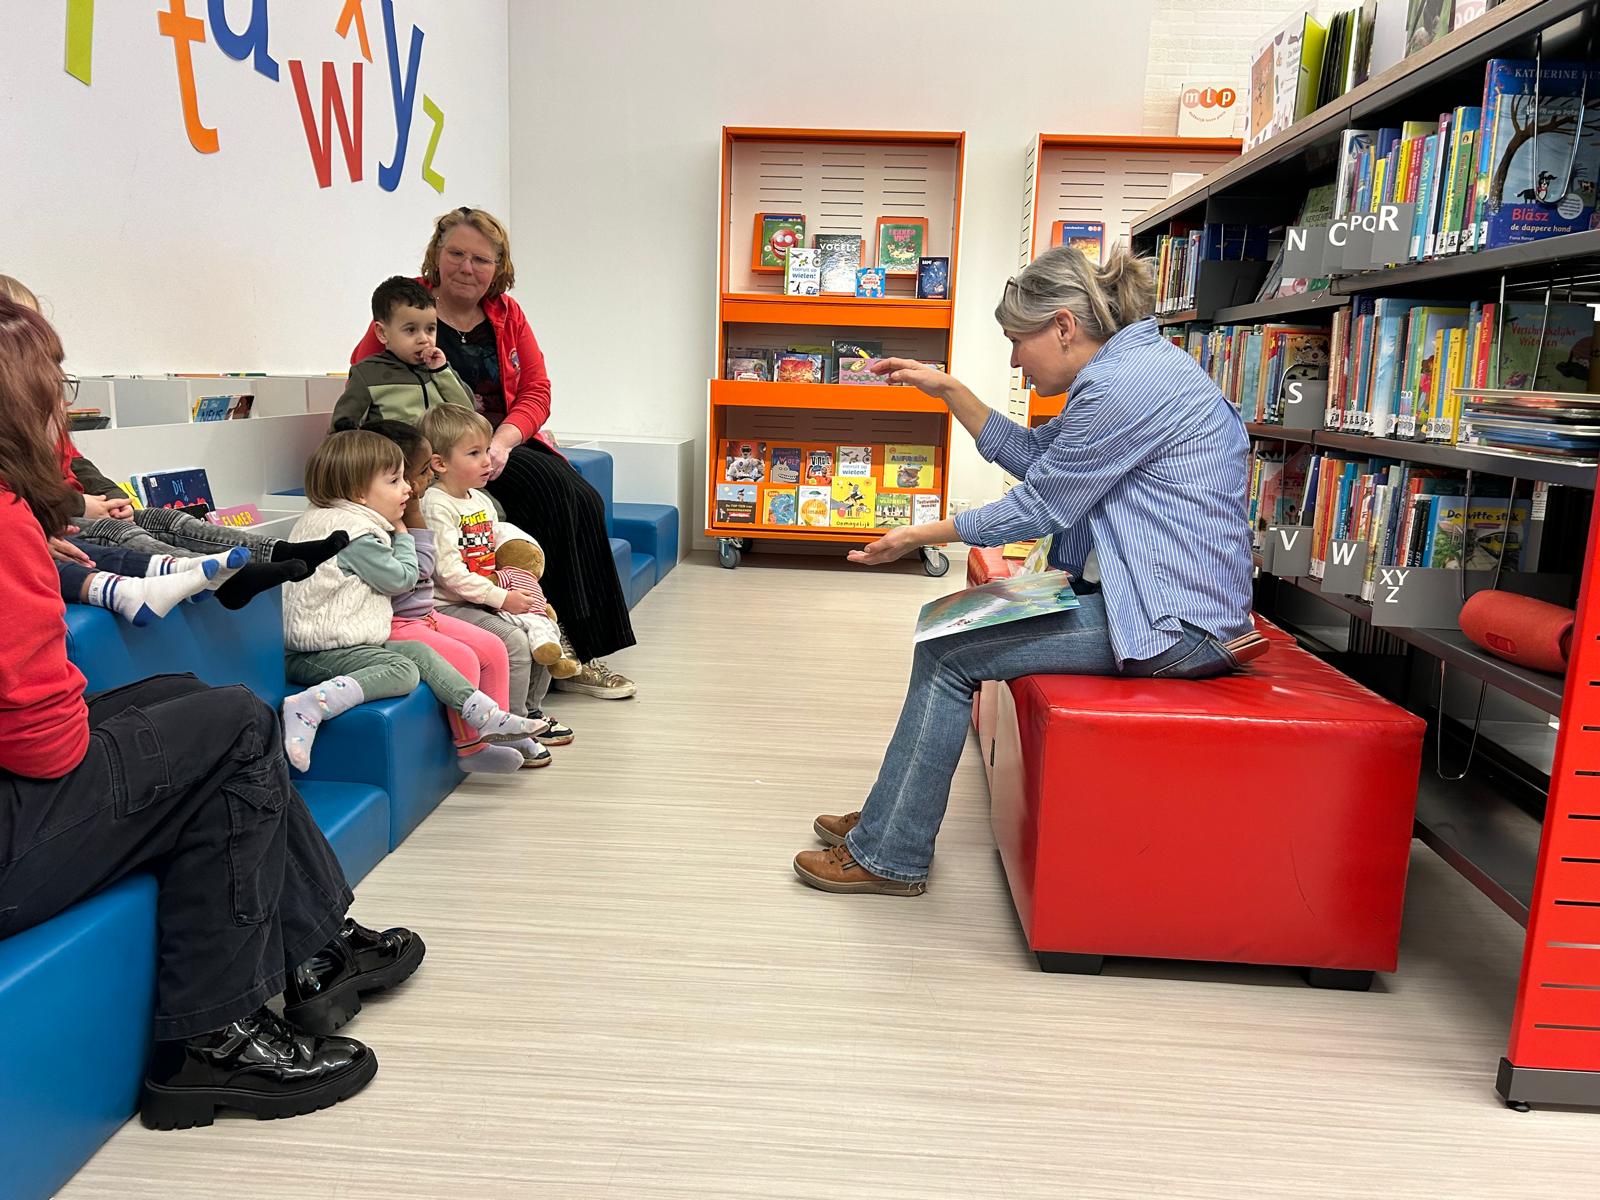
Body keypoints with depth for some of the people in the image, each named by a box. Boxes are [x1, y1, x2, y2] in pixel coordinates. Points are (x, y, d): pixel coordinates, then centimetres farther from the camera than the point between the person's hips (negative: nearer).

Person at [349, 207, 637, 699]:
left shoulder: (507, 314, 12)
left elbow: (536, 392, 5)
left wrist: (501, 442, -15)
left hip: (508, 442, 5)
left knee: (584, 501, -20)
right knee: (556, 495, -26)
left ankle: (583, 651, -15)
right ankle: (564, 651, -17)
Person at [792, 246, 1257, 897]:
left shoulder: (1126, 385, -20)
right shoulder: (1126, 366, 12)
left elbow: (1038, 507, -15)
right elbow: (1031, 455, 18)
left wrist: (918, 536, -4)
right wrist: (947, 389, 12)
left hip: (1174, 624, -11)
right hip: (1160, 600, 11)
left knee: (947, 650, -9)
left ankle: (886, 855, 4)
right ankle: (890, 818, 20)